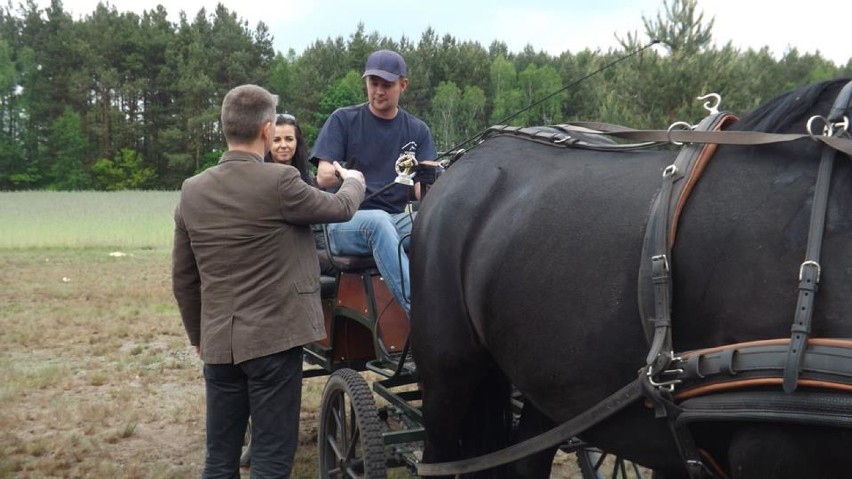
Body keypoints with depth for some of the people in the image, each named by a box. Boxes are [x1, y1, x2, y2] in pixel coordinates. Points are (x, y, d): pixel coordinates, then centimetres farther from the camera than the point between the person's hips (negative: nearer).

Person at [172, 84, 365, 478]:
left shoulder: (191, 192, 3)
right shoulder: (279, 182, -14)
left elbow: (183, 278, 9)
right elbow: (341, 208, 2)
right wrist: (354, 182, 24)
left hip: (217, 342, 6)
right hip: (273, 338, -5)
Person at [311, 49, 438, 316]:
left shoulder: (417, 131, 11)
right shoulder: (343, 120, 5)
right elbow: (323, 177, -5)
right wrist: (347, 174, -26)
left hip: (397, 220, 3)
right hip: (346, 220, -3)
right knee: (378, 220, -38)